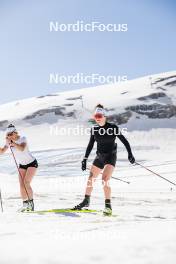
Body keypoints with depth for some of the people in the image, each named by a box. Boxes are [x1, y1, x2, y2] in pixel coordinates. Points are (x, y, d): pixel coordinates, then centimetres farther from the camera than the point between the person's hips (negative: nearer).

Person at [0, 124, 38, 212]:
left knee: (26, 183, -17)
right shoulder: (9, 142, -4)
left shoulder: (23, 139, -20)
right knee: (21, 185, -5)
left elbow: (22, 149, -39)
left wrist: (12, 142, -42)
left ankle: (31, 203, -8)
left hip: (32, 163, -6)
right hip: (22, 165, 6)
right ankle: (25, 204, 3)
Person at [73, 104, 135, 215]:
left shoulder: (113, 127, -13)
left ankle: (108, 206, -14)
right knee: (91, 180, 9)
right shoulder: (94, 129, 1)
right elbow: (90, 145, 11)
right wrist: (85, 159, 10)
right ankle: (86, 202, 28)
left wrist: (130, 153, -16)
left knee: (105, 180, -22)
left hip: (111, 156, -5)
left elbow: (124, 140, -9)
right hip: (99, 156, 6)